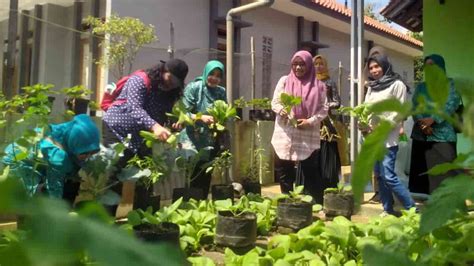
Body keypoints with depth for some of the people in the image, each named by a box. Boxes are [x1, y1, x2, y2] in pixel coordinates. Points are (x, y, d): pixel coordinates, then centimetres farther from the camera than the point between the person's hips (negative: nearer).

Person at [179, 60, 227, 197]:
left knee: (206, 177, 11)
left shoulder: (221, 92, 8)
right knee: (196, 177, -6)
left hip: (211, 141, 5)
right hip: (193, 141, -5)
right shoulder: (193, 88, -8)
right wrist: (201, 117, -26)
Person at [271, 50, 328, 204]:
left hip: (309, 138, -1)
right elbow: (274, 103, 5)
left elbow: (323, 109, 2)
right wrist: (281, 110, -17)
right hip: (286, 136, 1)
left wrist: (310, 121, -13)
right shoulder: (284, 81, 7)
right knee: (284, 173, 6)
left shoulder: (318, 86, 4)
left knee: (311, 174, 4)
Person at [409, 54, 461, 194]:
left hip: (442, 135, -3)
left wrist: (433, 119, -19)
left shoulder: (450, 84, 9)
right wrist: (421, 122, -14)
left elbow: (452, 103, -7)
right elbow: (414, 106, 5)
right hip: (421, 135, 4)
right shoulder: (420, 87, 18)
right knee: (422, 169, 2)